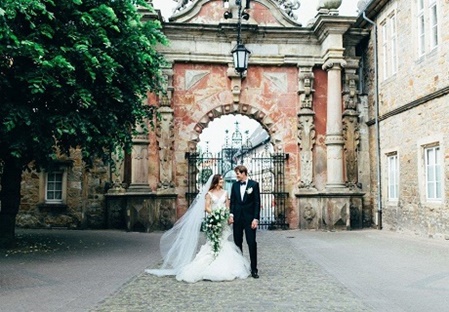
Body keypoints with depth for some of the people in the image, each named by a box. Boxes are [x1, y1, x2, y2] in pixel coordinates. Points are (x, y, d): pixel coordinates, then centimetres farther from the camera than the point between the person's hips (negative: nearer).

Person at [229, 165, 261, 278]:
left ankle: (254, 269, 3)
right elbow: (232, 201, 11)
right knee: (237, 243, 8)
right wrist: (231, 214, -3)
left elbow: (257, 202, -5)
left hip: (249, 218, -4)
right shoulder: (235, 185, 9)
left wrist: (256, 218, -11)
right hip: (237, 217, 4)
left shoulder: (254, 184, -3)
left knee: (252, 243, -3)